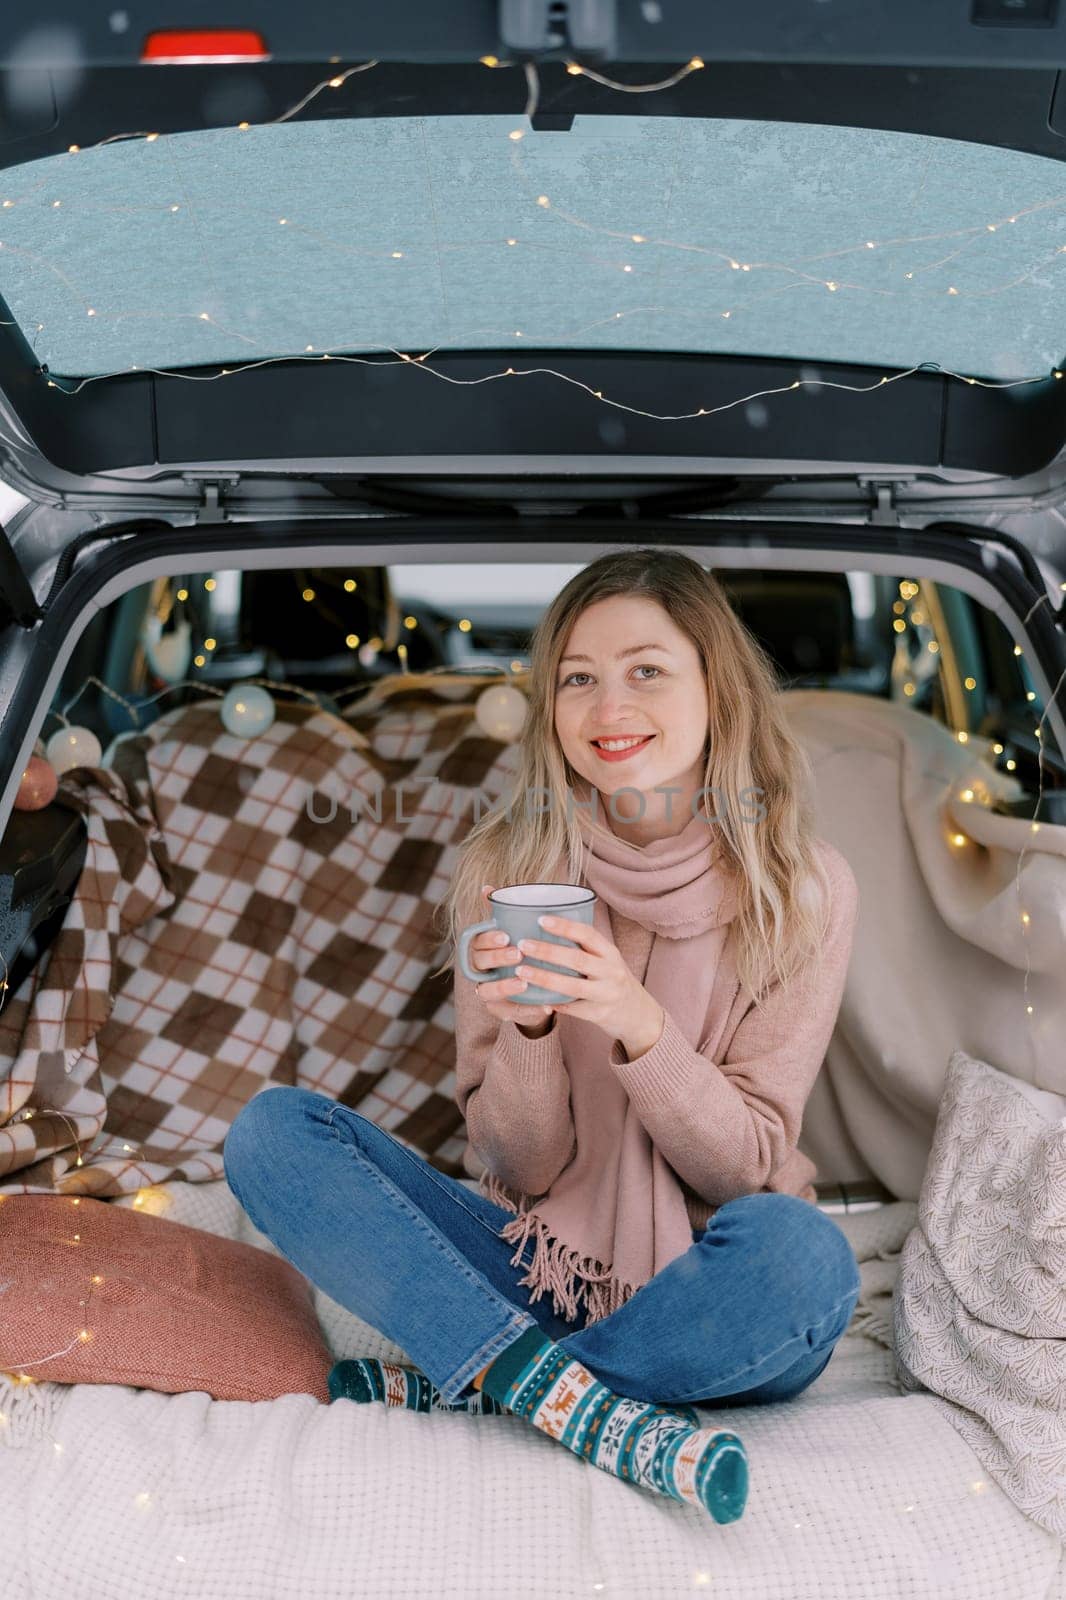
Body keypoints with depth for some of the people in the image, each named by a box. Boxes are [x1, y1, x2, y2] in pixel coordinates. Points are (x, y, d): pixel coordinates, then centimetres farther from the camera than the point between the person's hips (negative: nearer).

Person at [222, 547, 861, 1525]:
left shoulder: (803, 888, -9)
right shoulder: (507, 869, -5)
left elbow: (749, 1165, -9)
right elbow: (518, 1166, -4)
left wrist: (639, 1025, -27)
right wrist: (528, 1026, -25)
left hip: (704, 1297, -1)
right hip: (539, 1270, 2)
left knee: (801, 1252, -36)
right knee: (270, 1131, -15)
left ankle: (455, 1382, -15)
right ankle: (587, 1406, -26)